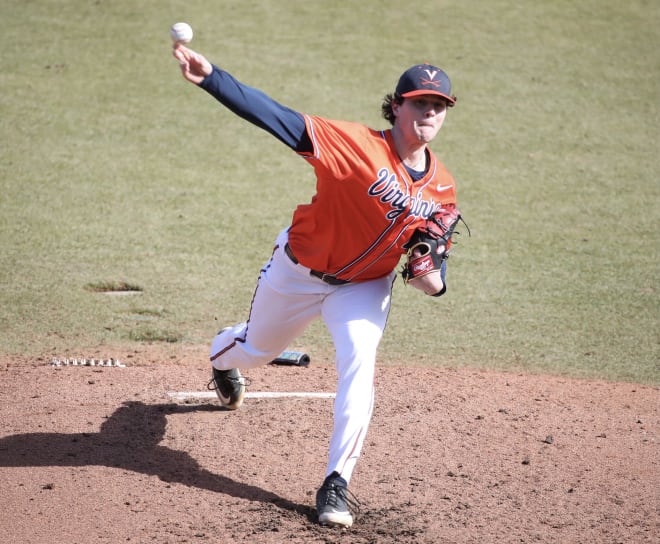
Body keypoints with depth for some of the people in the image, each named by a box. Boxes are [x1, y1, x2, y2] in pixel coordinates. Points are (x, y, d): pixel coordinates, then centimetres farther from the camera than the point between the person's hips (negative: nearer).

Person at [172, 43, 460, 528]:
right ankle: (223, 355, 63)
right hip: (299, 272, -2)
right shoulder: (359, 144, -29)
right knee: (258, 350, 22)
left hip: (364, 286, 2)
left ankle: (337, 484, -14)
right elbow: (277, 117, -37)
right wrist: (211, 78, -48)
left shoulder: (442, 188, -13)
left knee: (359, 363, -24)